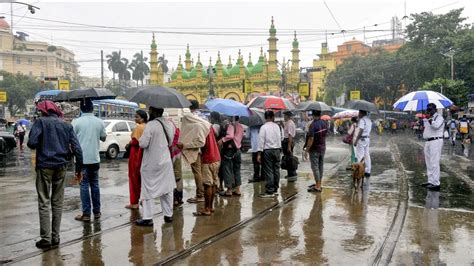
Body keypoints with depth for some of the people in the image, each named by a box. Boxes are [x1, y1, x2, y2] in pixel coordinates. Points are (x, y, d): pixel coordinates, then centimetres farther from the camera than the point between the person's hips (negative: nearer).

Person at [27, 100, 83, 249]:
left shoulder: (41, 122, -1)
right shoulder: (66, 126, 11)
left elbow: (32, 143, -14)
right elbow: (77, 148, 3)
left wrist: (40, 146, 9)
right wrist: (79, 168, 8)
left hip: (45, 166, -4)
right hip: (61, 167, 4)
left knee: (44, 203, 1)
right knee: (57, 203, 10)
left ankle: (46, 239, 0)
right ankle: (55, 237, 14)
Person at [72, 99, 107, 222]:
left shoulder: (76, 122, -10)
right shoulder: (99, 122, 0)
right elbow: (103, 138, 11)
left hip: (82, 159, -3)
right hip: (95, 158, 3)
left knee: (84, 185, 2)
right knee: (95, 184, 13)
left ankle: (86, 214, 4)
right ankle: (97, 212, 19)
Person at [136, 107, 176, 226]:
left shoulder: (150, 125, -19)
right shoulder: (169, 125, 3)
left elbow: (143, 144, -19)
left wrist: (141, 138, 0)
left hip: (151, 164, -6)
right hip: (166, 161, 6)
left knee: (148, 190, 3)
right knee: (167, 189, 14)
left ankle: (147, 218, 5)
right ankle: (168, 214, 22)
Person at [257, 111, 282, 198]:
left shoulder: (264, 127, -9)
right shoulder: (277, 126, 7)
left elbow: (261, 141, -12)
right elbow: (279, 139, 11)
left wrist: (259, 154, -10)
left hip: (267, 150, -5)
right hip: (277, 149, 6)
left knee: (268, 171, -4)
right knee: (276, 170, 11)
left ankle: (270, 191, -4)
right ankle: (275, 189, 21)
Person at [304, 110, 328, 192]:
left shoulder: (313, 125, -21)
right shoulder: (325, 123, 2)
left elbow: (311, 139, -23)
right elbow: (326, 134, 10)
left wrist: (306, 150, -17)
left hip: (314, 149, -7)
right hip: (323, 148, 8)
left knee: (315, 167, -2)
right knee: (320, 166, 15)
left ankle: (318, 187, -1)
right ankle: (318, 183, 26)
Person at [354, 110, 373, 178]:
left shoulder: (362, 120, -14)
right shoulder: (369, 120, 16)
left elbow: (361, 131, -21)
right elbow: (368, 130, 14)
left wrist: (356, 141, -21)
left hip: (362, 139, -9)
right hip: (367, 139, 9)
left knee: (360, 156, -6)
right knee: (367, 155, 11)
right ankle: (368, 172, 15)